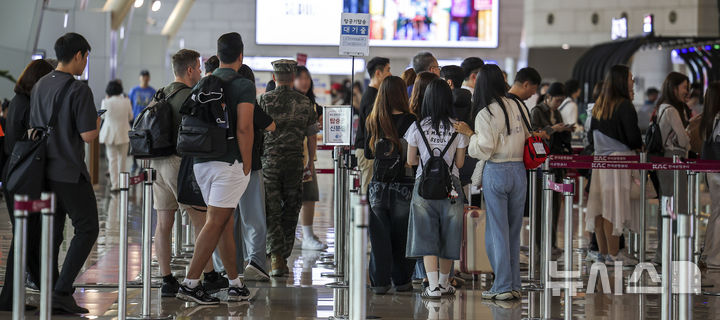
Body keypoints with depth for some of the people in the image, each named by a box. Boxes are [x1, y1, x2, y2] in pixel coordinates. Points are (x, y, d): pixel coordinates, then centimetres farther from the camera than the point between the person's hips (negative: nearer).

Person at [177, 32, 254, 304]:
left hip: (201, 161, 7)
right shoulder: (243, 85, -7)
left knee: (225, 222, 12)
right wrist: (247, 166, -9)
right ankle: (190, 283, -9)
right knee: (215, 223, -5)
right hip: (229, 162, -7)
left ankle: (235, 284, 16)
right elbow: (243, 128, -16)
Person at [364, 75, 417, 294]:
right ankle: (401, 280, 15)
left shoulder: (373, 121, 1)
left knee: (379, 234, 7)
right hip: (403, 185, -2)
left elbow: (368, 153, 10)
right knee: (402, 234, 9)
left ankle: (379, 281, 8)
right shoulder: (409, 120, -9)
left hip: (378, 185, 2)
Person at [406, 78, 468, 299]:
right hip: (450, 185, 1)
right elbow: (460, 163, 4)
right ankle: (444, 284, 26)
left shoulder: (417, 128, -4)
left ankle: (433, 287, -9)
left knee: (426, 235, 0)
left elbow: (410, 160, 3)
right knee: (447, 234, 13)